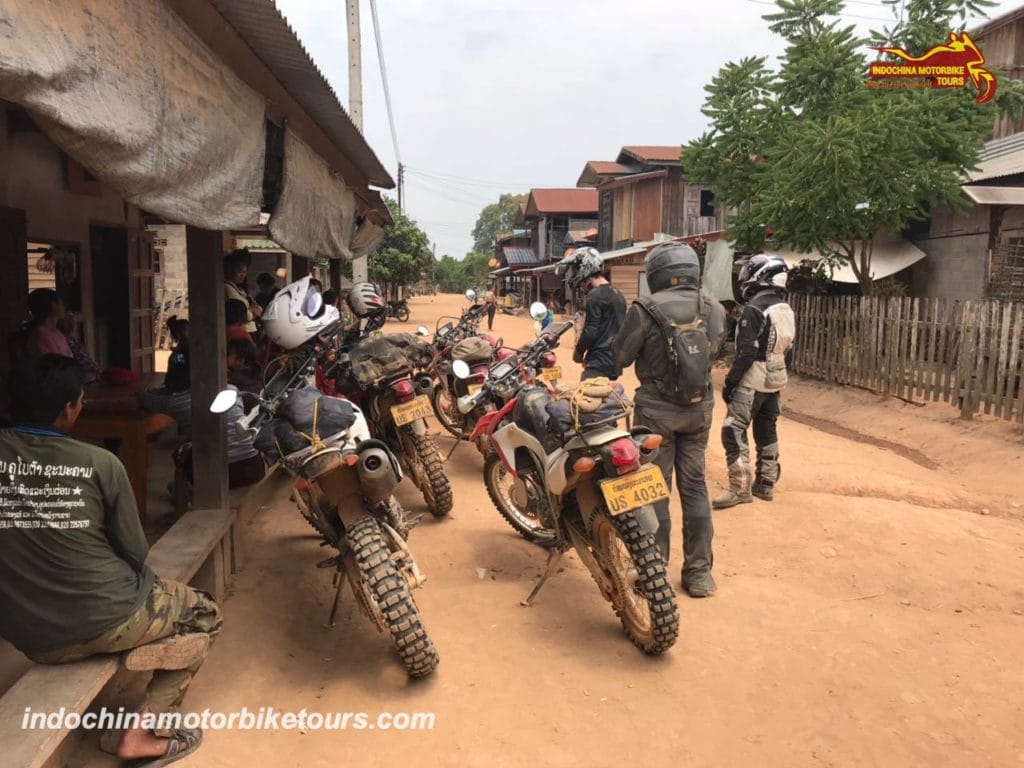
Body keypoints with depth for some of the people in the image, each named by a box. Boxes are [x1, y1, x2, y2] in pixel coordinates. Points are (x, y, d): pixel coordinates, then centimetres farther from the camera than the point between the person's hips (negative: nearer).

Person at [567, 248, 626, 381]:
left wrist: (578, 352, 0)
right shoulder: (619, 295, 16)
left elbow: (590, 332, -15)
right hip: (615, 363, 9)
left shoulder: (595, 295, -11)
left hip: (599, 363, -9)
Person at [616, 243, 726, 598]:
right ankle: (699, 572, 18)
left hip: (658, 408, -4)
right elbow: (713, 351, 13)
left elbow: (619, 357, -8)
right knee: (694, 486, 12)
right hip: (699, 407, 4)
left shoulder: (647, 309, -13)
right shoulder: (714, 309, 2)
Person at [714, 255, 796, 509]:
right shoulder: (787, 311, 9)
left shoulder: (754, 310, -18)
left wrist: (729, 382, -14)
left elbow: (746, 354, -21)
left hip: (752, 383, -9)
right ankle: (766, 484, 23)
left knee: (733, 433, -7)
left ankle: (740, 488, -8)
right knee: (767, 432, 15)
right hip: (775, 382, 9)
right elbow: (788, 351, 14)